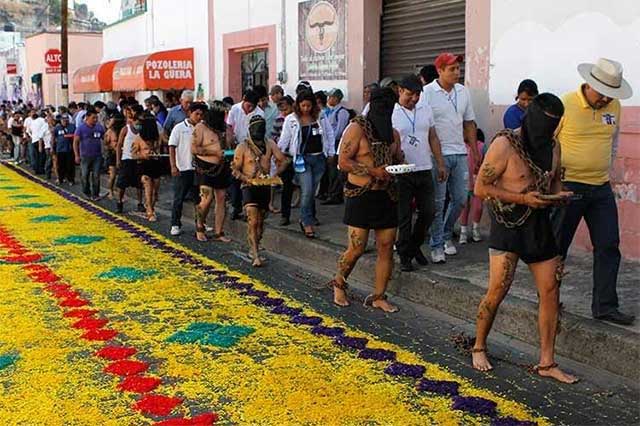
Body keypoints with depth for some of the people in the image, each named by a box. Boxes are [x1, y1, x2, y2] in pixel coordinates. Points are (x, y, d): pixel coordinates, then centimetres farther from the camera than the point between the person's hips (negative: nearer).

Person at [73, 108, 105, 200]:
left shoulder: (100, 127, 3)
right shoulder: (81, 128, -4)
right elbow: (75, 142, -2)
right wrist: (77, 155, -7)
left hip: (97, 156, 1)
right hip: (85, 156, -1)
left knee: (96, 176, -1)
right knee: (85, 175, 8)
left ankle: (95, 194, 6)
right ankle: (86, 192, 25)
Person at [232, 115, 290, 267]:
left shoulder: (270, 144, 5)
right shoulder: (243, 147, -5)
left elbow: (283, 160, 9)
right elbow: (235, 170, -4)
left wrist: (275, 174, -9)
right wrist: (248, 180, -20)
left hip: (265, 187, 4)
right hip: (249, 187, -4)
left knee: (260, 221, 13)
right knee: (253, 221, -14)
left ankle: (253, 249, 30)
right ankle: (256, 256, -16)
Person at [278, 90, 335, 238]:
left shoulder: (320, 118, 4)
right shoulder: (291, 120, -2)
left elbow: (330, 134, 12)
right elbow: (284, 140, 2)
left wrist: (331, 153, 10)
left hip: (319, 158, 3)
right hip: (302, 159, -3)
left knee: (312, 191, 9)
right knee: (307, 191, -13)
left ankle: (306, 218, 27)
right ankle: (307, 223, -5)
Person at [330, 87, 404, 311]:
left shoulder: (393, 134, 13)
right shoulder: (357, 128, -7)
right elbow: (343, 162, -13)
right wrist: (373, 171, -21)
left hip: (387, 196, 6)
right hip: (361, 196, -6)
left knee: (386, 248, 4)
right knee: (357, 248, -4)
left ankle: (378, 297, 16)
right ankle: (339, 284, 22)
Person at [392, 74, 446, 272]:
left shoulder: (426, 109, 9)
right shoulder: (391, 113, -6)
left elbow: (433, 139, 14)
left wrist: (440, 164, 10)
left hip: (424, 170, 5)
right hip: (402, 172, -4)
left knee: (428, 212, 6)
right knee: (404, 216, 2)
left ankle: (415, 246, 28)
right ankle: (404, 255, 15)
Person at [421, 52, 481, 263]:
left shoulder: (463, 92, 10)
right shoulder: (427, 92, -8)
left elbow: (469, 124, 16)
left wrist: (475, 152, 12)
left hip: (460, 153, 6)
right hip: (437, 154, -5)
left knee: (460, 199, 9)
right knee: (438, 202, -1)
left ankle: (446, 234, 30)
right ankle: (437, 245, 9)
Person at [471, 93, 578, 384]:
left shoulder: (552, 146, 8)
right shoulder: (504, 144, -13)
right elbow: (480, 188, -13)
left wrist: (559, 195, -2)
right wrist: (523, 198, -20)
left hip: (540, 222, 6)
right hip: (509, 222, -6)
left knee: (551, 290, 3)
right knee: (498, 289, -10)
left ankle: (546, 363, 12)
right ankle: (479, 348, 14)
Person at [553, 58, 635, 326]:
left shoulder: (614, 107, 5)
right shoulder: (565, 105, -13)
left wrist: (606, 168, 18)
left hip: (601, 188, 6)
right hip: (568, 186, -6)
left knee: (608, 246, 4)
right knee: (557, 246, 5)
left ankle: (605, 306, 12)